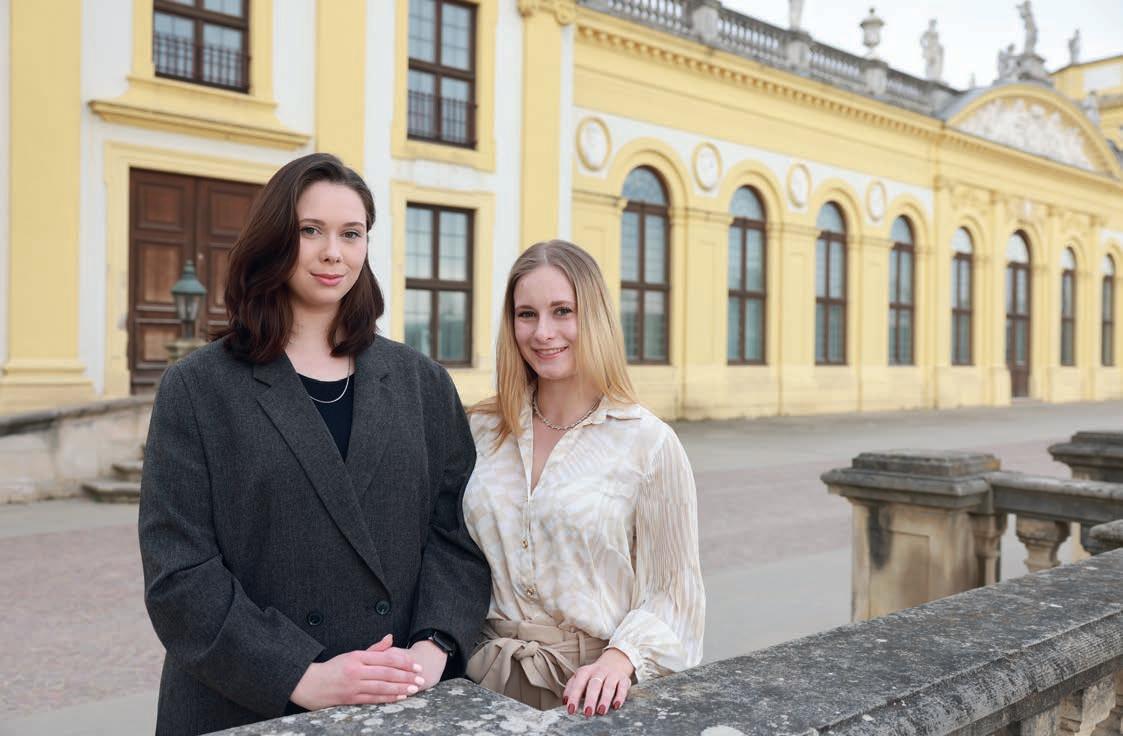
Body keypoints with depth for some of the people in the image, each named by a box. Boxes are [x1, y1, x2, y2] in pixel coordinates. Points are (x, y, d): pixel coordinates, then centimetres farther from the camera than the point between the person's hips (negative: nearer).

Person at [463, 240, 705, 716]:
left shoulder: (648, 442, -11)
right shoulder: (482, 431, -1)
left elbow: (672, 590, -8)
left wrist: (619, 660, -22)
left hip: (591, 689, -3)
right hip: (490, 678, 3)